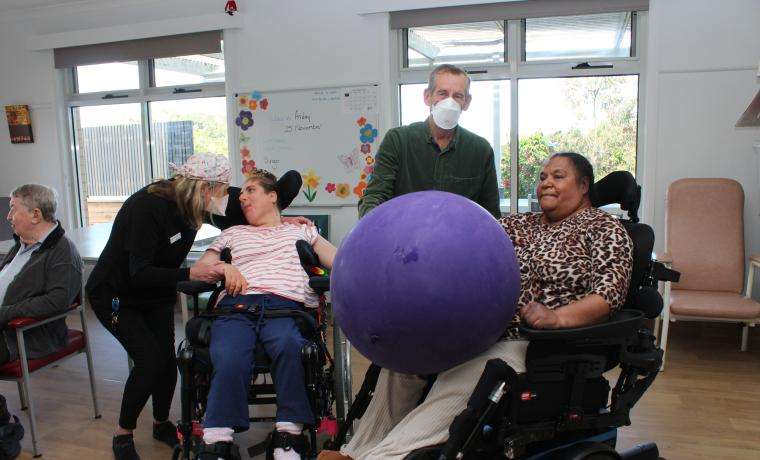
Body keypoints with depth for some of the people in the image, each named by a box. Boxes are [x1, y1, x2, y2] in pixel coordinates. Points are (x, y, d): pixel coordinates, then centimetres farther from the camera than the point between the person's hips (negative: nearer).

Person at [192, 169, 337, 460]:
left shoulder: (301, 231, 30)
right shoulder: (233, 233, 35)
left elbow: (340, 262, 16)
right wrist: (223, 267, 8)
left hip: (285, 305, -1)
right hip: (236, 305, 2)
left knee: (288, 346, -37)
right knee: (229, 361, -32)